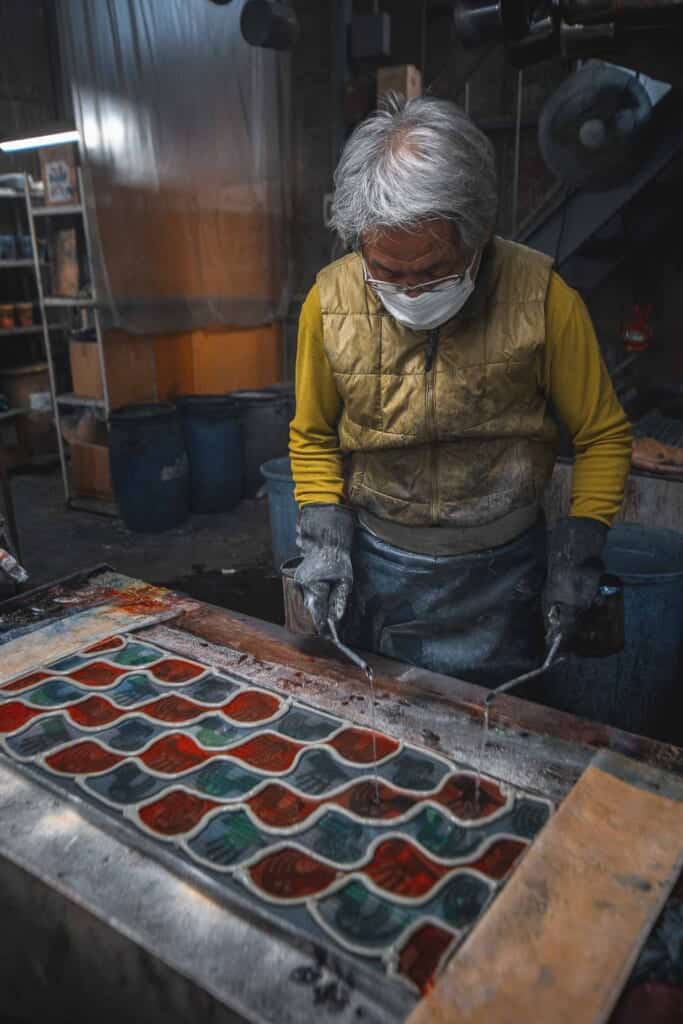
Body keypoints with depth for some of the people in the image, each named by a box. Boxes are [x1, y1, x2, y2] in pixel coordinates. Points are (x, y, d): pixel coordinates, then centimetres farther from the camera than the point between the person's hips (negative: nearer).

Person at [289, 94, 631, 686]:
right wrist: (323, 534, -7)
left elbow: (603, 436, -4)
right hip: (372, 566, 2)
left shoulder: (542, 298, -15)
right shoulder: (330, 300, -9)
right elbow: (312, 436, 4)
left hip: (497, 577, -1)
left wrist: (581, 544, -13)